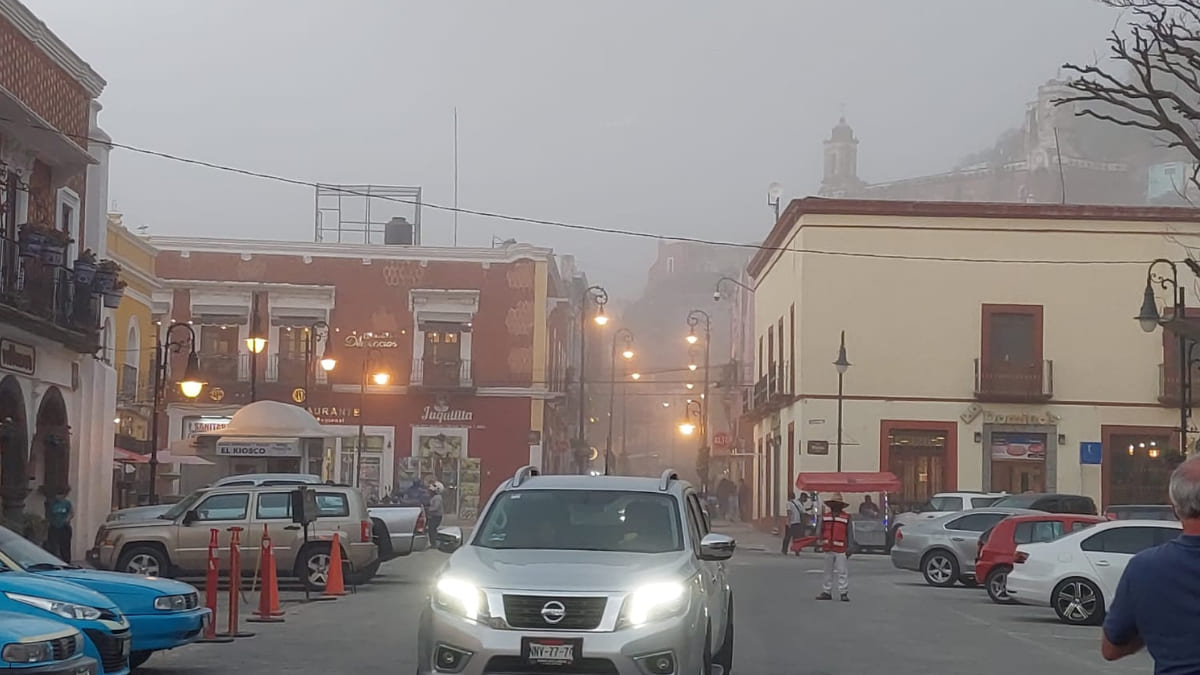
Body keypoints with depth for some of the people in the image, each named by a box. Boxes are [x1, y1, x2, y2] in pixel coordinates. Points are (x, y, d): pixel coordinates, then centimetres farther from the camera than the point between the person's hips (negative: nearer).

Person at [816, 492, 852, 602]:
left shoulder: (846, 518, -2)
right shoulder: (825, 517, 9)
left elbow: (849, 534, -1)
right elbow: (821, 531, 13)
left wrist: (849, 548, -4)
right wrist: (818, 542, 2)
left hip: (841, 550, -4)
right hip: (828, 548, 4)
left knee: (843, 572, -5)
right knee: (828, 572, 12)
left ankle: (844, 593, -2)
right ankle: (826, 592, 19)